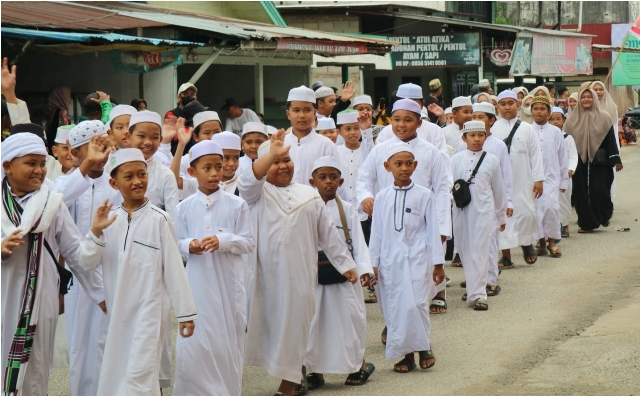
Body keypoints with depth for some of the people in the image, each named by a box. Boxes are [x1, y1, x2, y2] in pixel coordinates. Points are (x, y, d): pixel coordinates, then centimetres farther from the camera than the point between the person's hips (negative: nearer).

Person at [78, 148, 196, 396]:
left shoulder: (159, 219, -10)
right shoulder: (108, 218, 2)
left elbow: (174, 267, -8)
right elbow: (86, 264, 0)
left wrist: (185, 312, -6)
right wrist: (96, 231, -16)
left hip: (149, 310, -5)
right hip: (117, 311, 5)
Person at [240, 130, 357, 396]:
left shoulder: (309, 195, 14)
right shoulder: (258, 193, 6)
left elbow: (328, 233, 16)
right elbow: (249, 179, -19)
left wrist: (346, 264, 15)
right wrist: (271, 154, -32)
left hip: (299, 275, 2)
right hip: (264, 274, -2)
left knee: (294, 326, 5)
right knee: (263, 323, -2)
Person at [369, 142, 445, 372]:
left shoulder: (424, 195, -1)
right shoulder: (382, 197, 5)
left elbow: (432, 229, 1)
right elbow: (376, 231, 9)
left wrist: (438, 262, 1)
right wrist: (373, 262, 7)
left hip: (416, 258, -3)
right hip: (390, 260, 3)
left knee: (415, 303, -13)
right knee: (394, 307, 3)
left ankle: (423, 346, 7)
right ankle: (406, 354, 13)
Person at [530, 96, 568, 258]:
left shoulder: (556, 132, 4)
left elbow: (562, 158, 8)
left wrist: (563, 181, 9)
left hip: (551, 177, -1)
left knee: (551, 206, -16)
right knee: (536, 208, -1)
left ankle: (552, 241, -3)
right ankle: (541, 241, 12)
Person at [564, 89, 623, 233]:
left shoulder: (603, 117, 1)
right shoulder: (572, 118, 5)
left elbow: (611, 139, 1)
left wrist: (616, 160, -3)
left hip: (599, 161, -2)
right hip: (579, 161, 2)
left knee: (599, 190, -5)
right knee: (581, 192, 1)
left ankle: (604, 215, 23)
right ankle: (586, 222, 9)